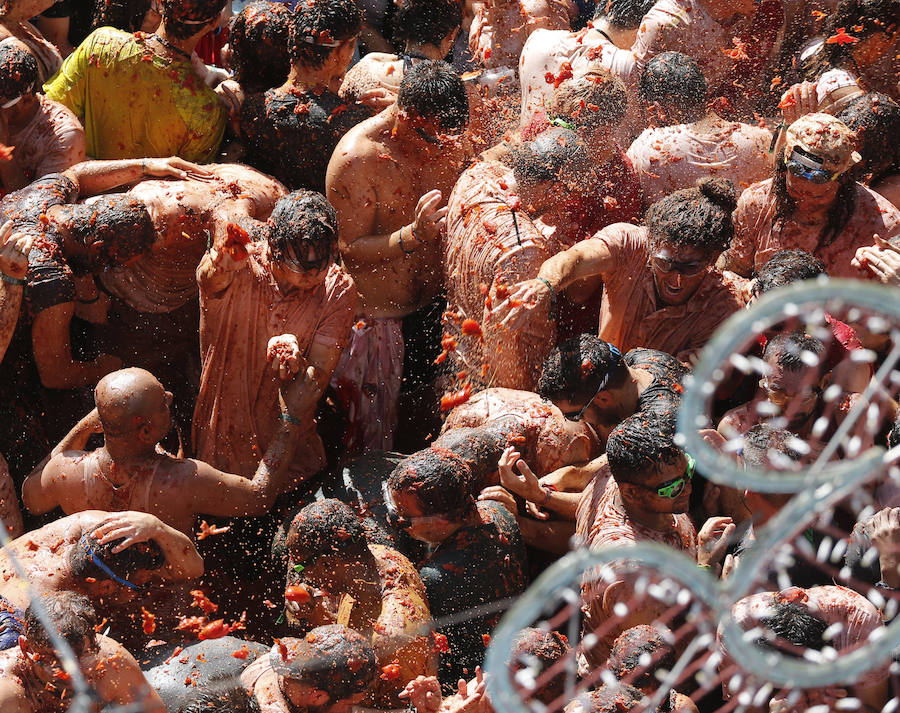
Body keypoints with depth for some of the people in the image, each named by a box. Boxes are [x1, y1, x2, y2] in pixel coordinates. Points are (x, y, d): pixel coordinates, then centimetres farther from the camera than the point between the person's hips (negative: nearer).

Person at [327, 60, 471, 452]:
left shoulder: (449, 141, -4)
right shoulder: (357, 157, -23)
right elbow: (350, 249, -21)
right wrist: (414, 235, -36)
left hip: (434, 304, 5)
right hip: (377, 316, -5)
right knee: (374, 438, 5)